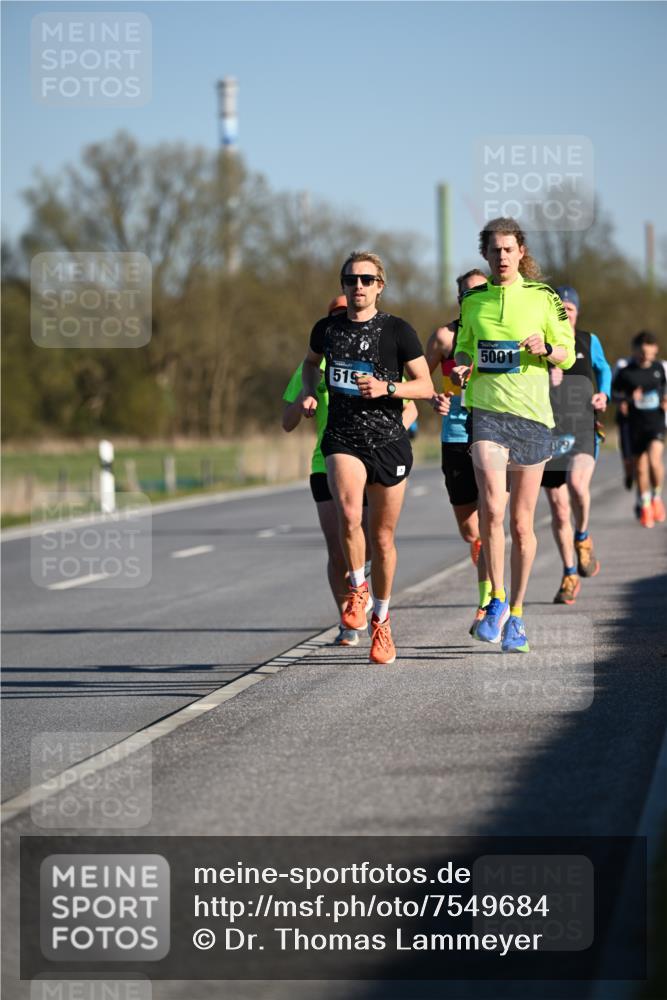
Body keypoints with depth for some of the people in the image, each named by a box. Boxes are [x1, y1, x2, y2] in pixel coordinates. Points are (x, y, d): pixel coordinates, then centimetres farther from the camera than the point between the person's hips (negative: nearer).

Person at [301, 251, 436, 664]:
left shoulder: (397, 330, -3)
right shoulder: (327, 329, 6)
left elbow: (426, 386, -1)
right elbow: (311, 360, 28)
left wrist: (387, 388, -17)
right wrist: (310, 392, 10)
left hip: (389, 443, -1)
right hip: (342, 439, 1)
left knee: (382, 537, 7)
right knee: (349, 515, -26)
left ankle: (382, 619, 26)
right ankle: (357, 589, -1)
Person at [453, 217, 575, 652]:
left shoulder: (542, 297, 1)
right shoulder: (474, 301, 8)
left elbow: (569, 355, 5)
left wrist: (545, 348, -16)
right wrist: (462, 369, -2)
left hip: (532, 413, -1)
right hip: (487, 412, 1)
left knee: (522, 522, 5)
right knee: (492, 508, -20)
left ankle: (516, 613, 18)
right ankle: (497, 600, -6)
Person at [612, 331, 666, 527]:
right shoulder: (625, 373, -4)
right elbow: (615, 394, 4)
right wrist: (628, 399, -15)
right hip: (636, 424, 0)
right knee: (640, 468, 6)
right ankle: (645, 507, 23)